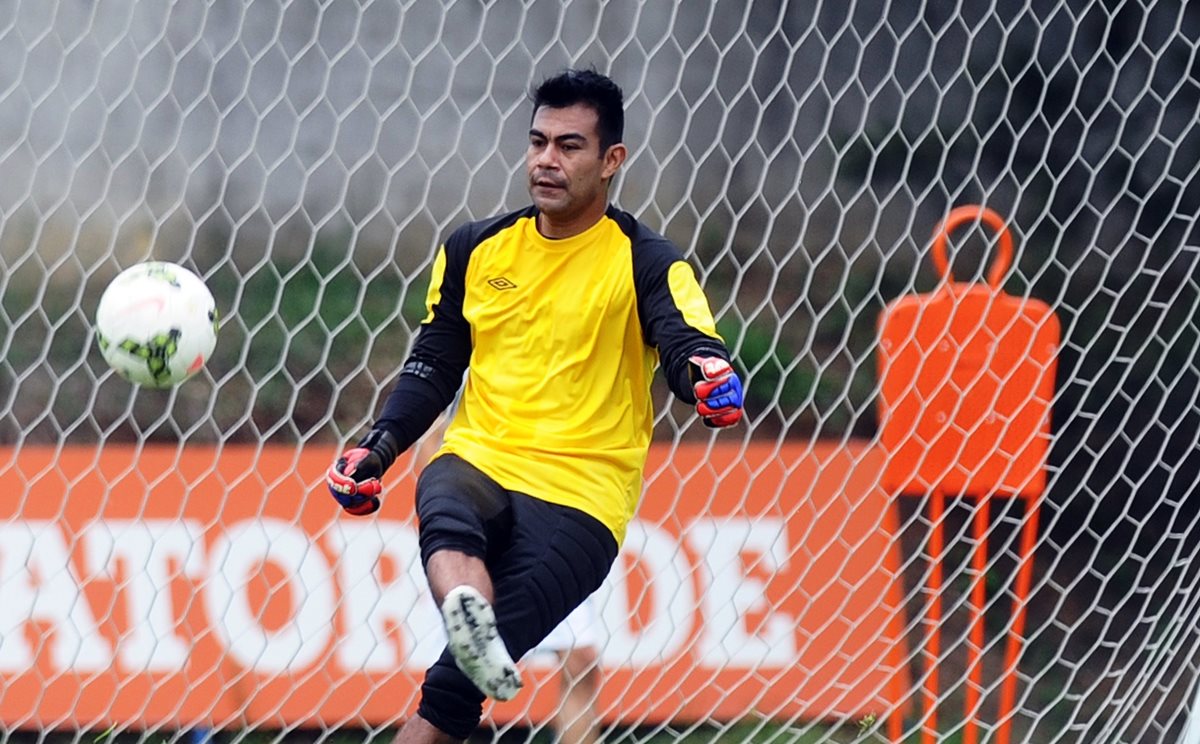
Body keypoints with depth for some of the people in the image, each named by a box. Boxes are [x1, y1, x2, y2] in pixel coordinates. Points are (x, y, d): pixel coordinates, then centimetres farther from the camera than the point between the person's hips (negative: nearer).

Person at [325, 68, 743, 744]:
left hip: (581, 492, -3)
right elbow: (434, 364, 22)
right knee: (447, 517, -38)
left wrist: (713, 380, -39)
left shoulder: (646, 263, 1)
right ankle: (468, 619, -67)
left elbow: (688, 343, -15)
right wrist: (380, 448, 7)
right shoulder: (475, 250, 14)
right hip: (477, 462, 3)